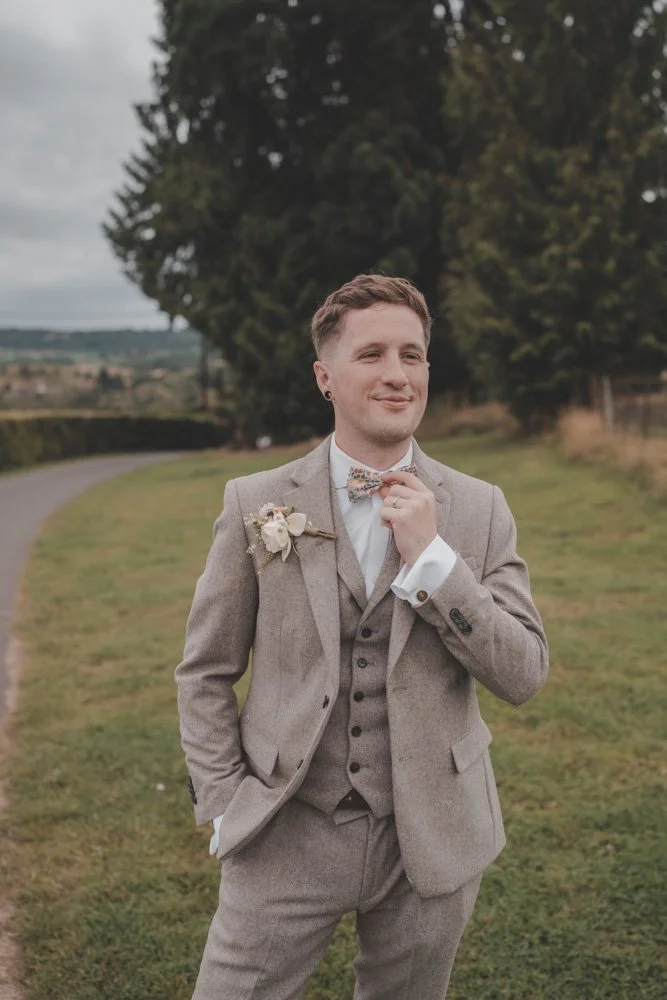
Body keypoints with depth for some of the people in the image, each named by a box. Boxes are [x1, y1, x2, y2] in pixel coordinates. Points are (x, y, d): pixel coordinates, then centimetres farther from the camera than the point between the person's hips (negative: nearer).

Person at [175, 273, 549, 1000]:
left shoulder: (480, 510, -2)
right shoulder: (255, 503, -4)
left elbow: (523, 676, -7)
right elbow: (205, 673, 2)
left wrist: (432, 557, -16)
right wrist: (223, 804, -5)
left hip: (431, 842, 2)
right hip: (288, 833, -1)